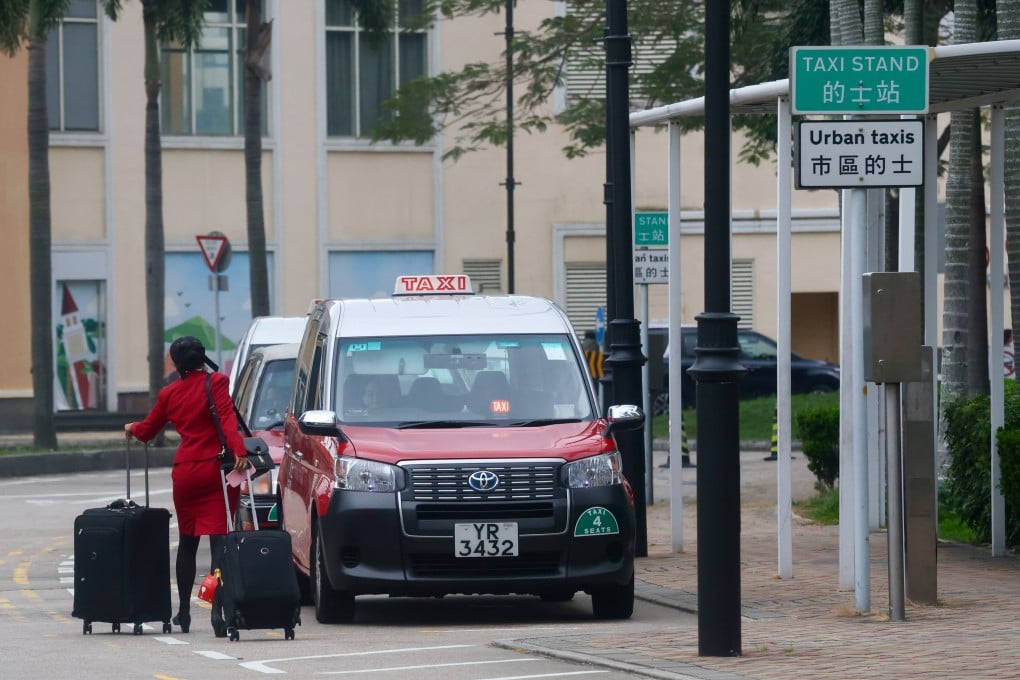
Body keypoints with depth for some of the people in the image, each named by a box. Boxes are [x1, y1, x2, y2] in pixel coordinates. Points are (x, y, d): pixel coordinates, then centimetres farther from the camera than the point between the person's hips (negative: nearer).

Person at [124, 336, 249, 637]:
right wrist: (238, 451, -29)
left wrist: (131, 428, 44)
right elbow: (227, 418, -19)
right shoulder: (216, 383, -3)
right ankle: (217, 612, -17)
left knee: (187, 542, 17)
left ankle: (184, 612, 25)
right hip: (214, 469, -3)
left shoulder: (170, 393, 9)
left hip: (185, 472, 3)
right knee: (219, 540, -6)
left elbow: (147, 430, 22)